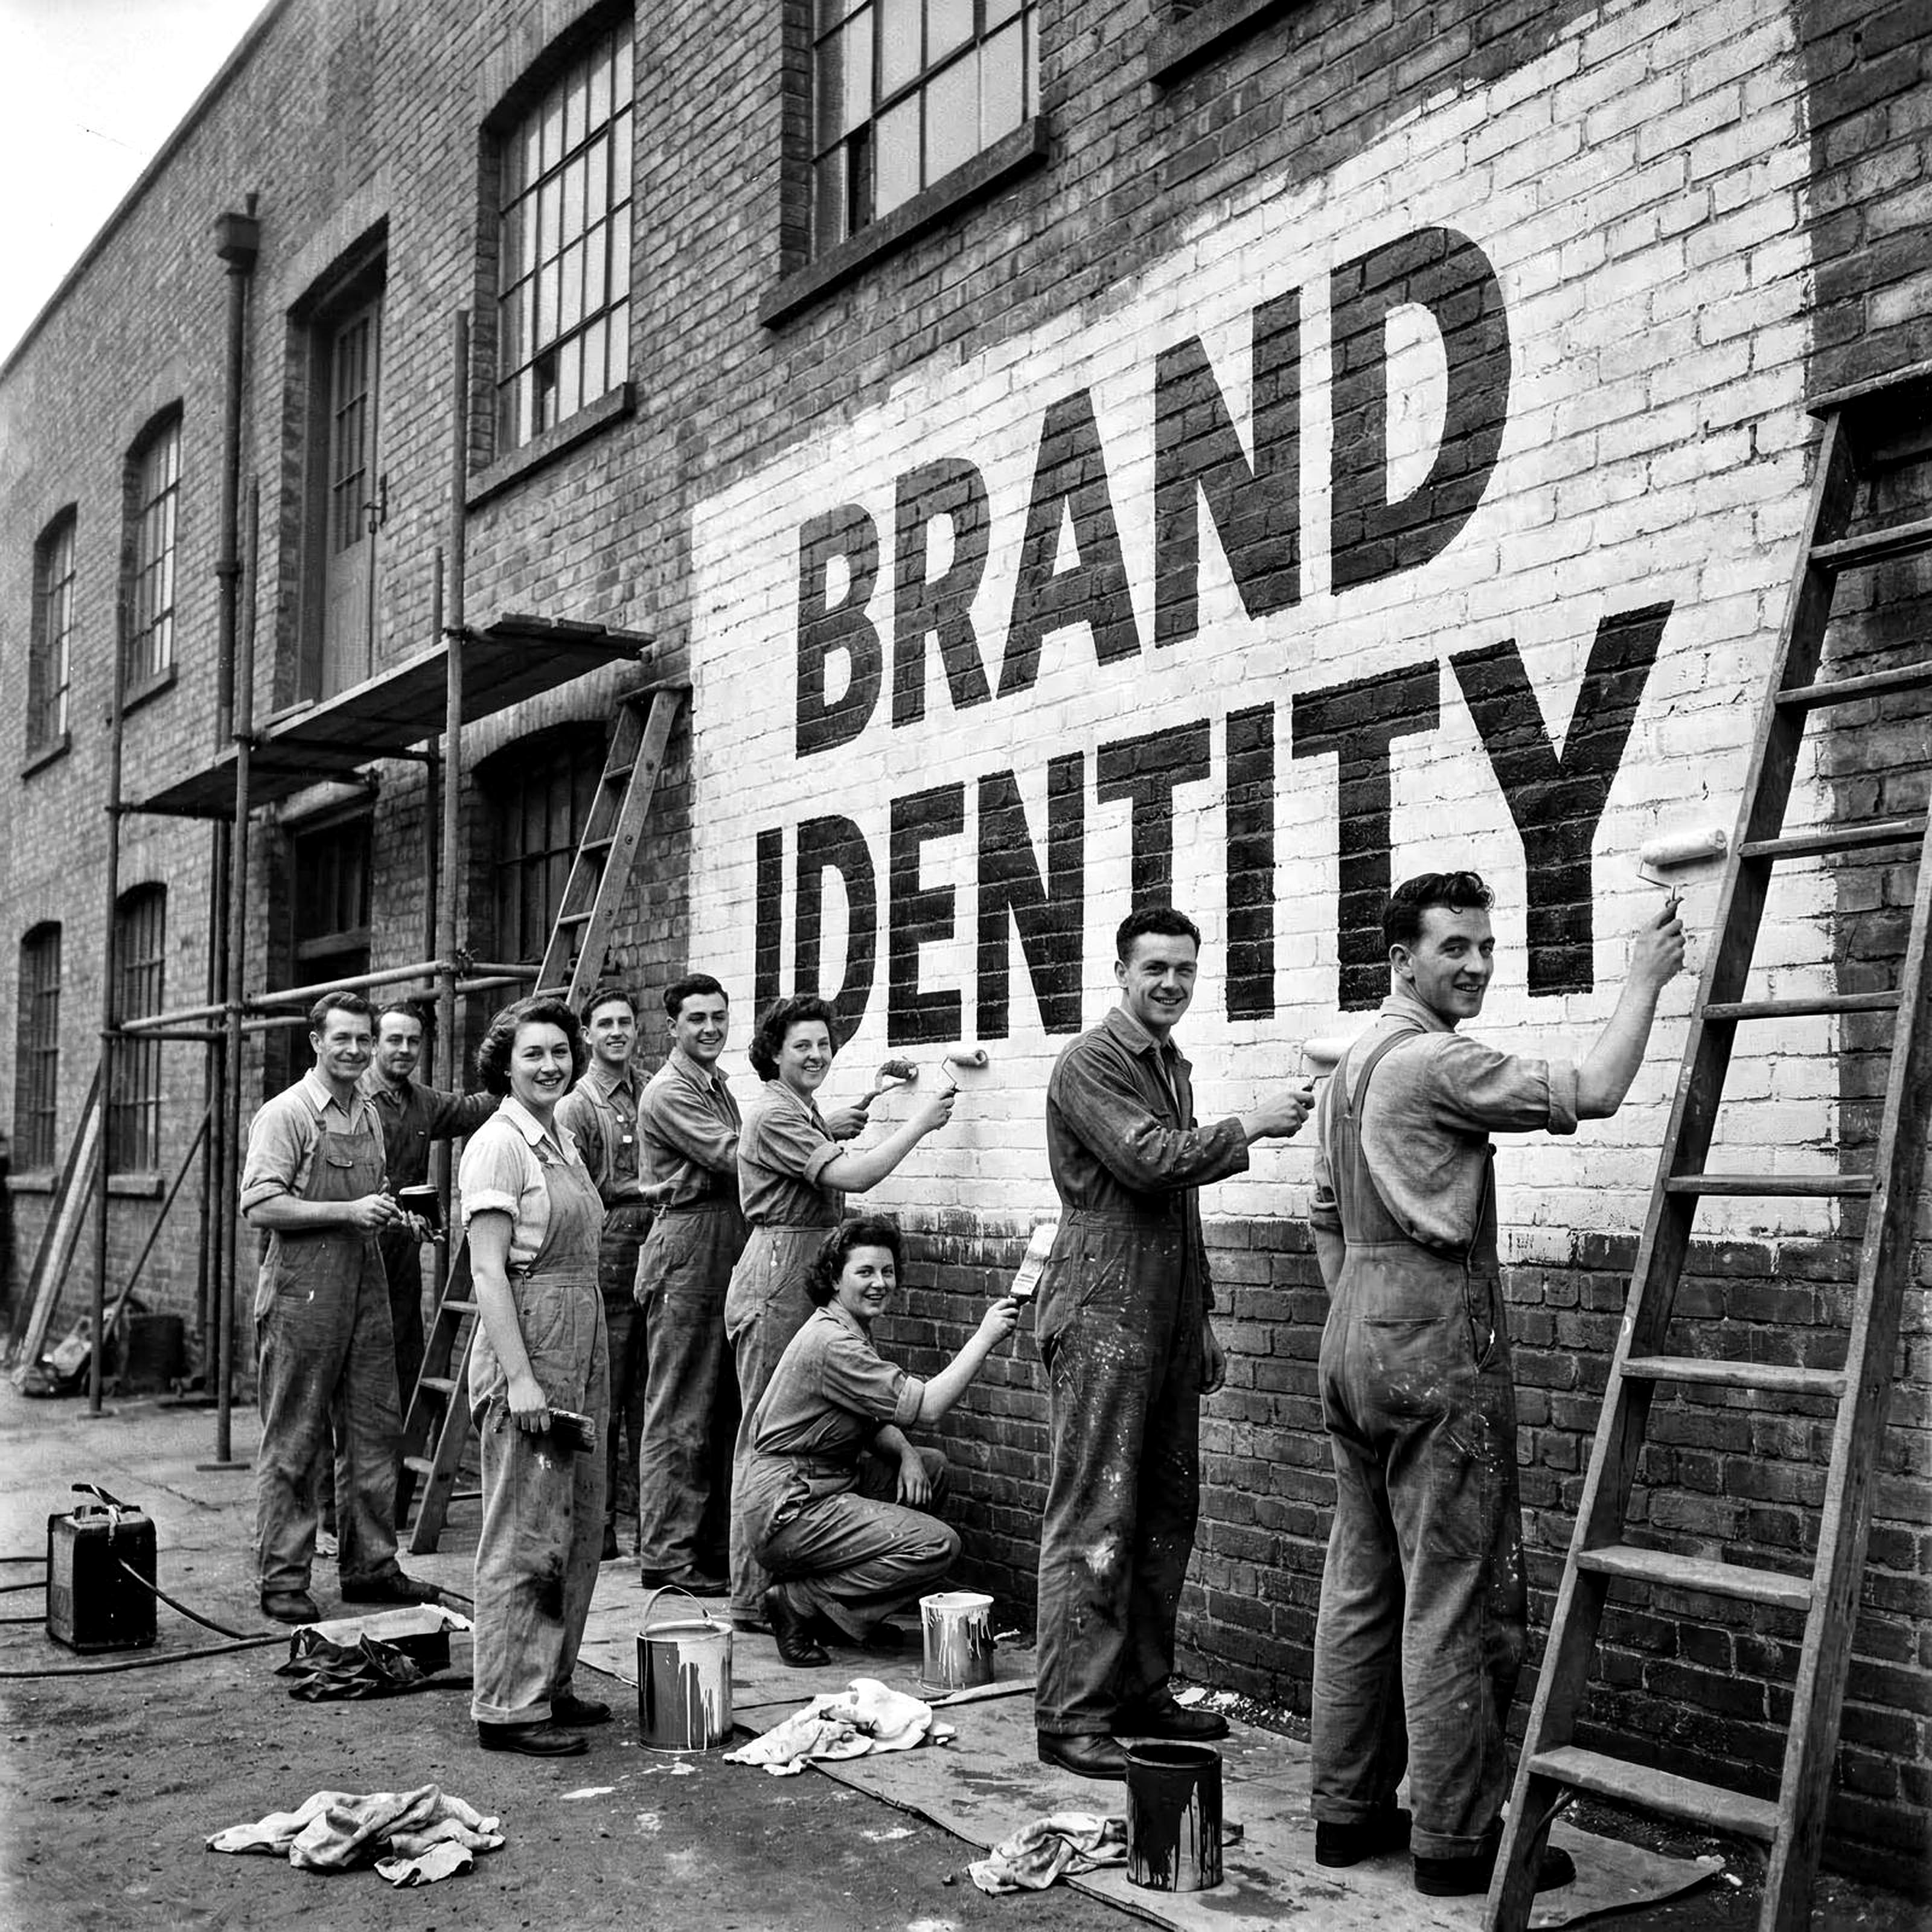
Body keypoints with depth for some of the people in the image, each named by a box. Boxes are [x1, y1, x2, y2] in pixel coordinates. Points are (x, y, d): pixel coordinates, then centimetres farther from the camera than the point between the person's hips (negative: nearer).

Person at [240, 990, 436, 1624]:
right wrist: (348, 1211, -20)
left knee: (374, 1430, 10)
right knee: (292, 1442, 0)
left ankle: (370, 1566, 20)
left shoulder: (370, 1113, 15)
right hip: (301, 1293, -7)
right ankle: (282, 1581, 8)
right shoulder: (286, 1114, -8)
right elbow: (260, 1207, -16)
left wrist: (392, 1213, 9)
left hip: (366, 1285, 7)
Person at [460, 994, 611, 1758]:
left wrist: (588, 1366, 17)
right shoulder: (498, 1144, -12)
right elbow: (489, 1271, -17)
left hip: (578, 1351, 9)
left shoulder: (563, 1138, 15)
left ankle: (550, 1685, 26)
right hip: (526, 1349, -9)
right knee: (524, 1536, -3)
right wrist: (518, 1376, -22)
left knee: (581, 1523, 14)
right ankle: (507, 1708, 6)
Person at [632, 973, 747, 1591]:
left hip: (726, 1249, 9)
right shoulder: (669, 1092, -10)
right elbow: (731, 1156, -20)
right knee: (677, 1412, -4)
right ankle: (665, 1555, 1)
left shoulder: (718, 1085, 20)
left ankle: (702, 1536, 19)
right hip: (686, 1247, -9)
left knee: (713, 1406, 12)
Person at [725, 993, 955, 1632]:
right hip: (776, 1282, -10)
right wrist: (918, 1124, -13)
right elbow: (852, 1176, -22)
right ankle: (752, 1598, 0)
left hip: (806, 1280, 10)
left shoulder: (805, 1113, 20)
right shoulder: (775, 1116, -13)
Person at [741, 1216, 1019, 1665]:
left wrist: (905, 1452, -4)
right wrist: (984, 1337, -20)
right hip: (789, 1509, -10)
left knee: (932, 1466, 11)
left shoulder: (851, 1331, 13)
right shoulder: (830, 1342, -20)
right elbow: (927, 1406, -23)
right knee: (938, 1546, -16)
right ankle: (800, 1602, -8)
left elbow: (877, 1419, 17)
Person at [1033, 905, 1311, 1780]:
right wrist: (1250, 1126, -12)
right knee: (1095, 1518, -7)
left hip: (1167, 1321, 9)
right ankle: (1069, 1715, -3)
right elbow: (1147, 1158, -22)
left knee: (1167, 1512, 11)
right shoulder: (1090, 1062, -8)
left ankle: (1141, 1692, 20)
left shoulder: (1172, 1066, 20)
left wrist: (1201, 1320, 23)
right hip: (1103, 1315, -9)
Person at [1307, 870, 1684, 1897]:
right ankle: (1454, 1836, 4)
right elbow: (1590, 1092, -19)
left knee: (1360, 1584, 13)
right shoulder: (1437, 1061, -13)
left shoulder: (1350, 1065, 16)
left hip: (1355, 1333, 10)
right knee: (1456, 1594, -3)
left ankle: (1346, 1809, 20)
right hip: (1436, 1340, -10)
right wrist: (1643, 981, -8)